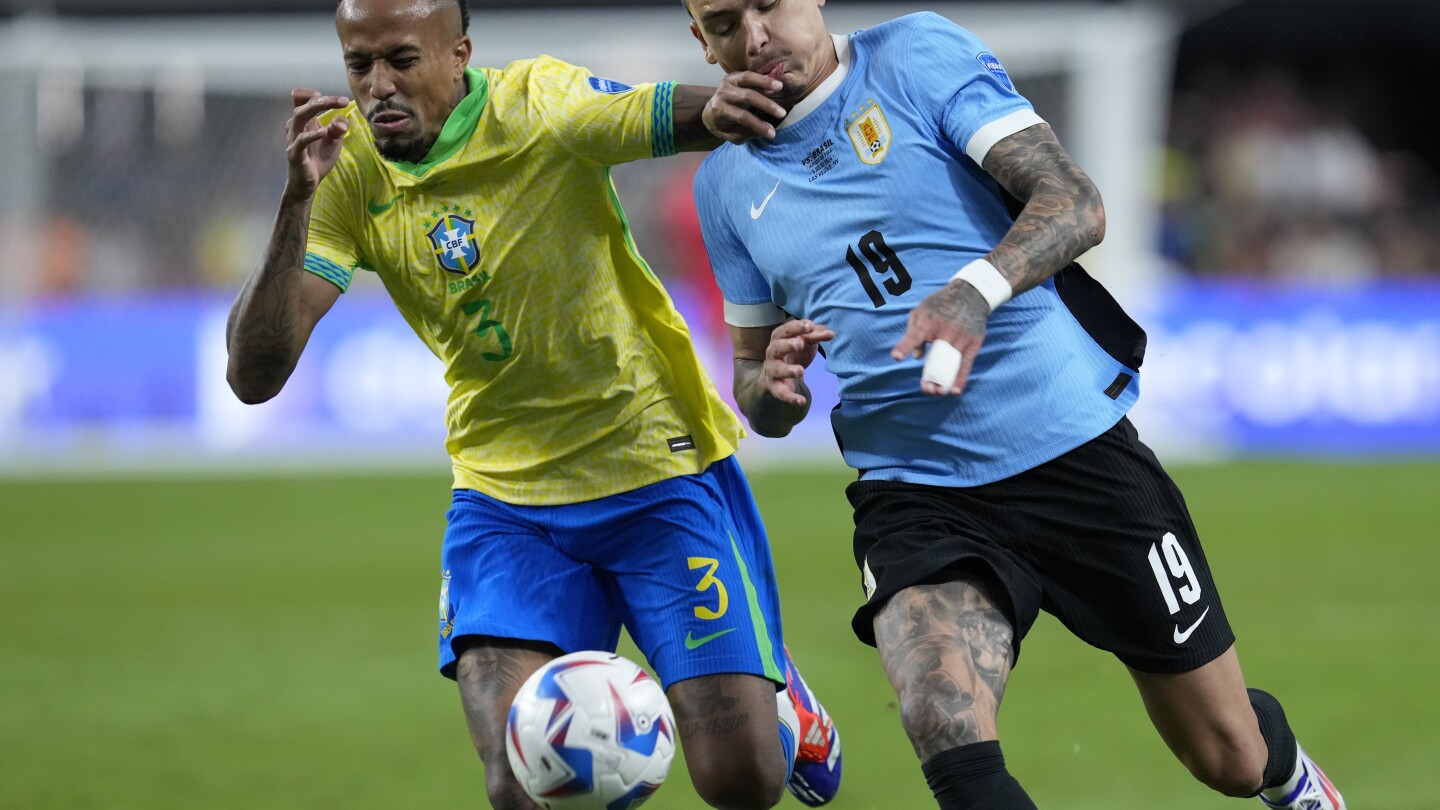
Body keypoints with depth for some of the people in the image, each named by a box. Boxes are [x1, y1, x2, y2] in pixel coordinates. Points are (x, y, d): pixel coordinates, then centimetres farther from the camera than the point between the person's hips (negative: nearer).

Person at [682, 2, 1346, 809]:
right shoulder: (726, 184, 10)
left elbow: (1076, 203, -13)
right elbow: (759, 402, 18)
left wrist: (978, 287, -33)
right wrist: (773, 386, -8)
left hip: (1075, 448, -2)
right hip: (913, 494, 2)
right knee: (950, 740, -30)